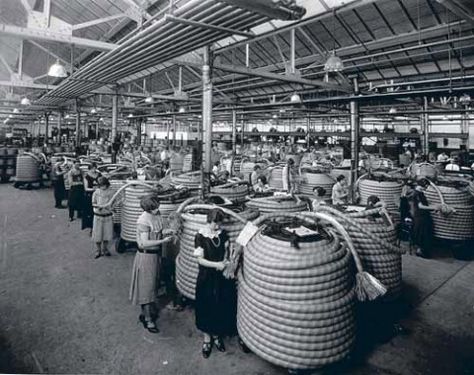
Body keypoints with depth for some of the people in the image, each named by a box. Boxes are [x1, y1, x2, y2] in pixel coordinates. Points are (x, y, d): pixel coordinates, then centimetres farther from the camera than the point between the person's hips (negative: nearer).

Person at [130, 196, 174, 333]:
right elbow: (145, 243, -25)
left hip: (156, 254, 8)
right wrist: (163, 241, -24)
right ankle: (148, 320, 13)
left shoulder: (157, 215, 1)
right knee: (146, 287, 2)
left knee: (152, 285, 19)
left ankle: (145, 313, 36)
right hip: (146, 256, -8)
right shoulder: (143, 221, -23)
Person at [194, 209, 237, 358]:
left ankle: (216, 335, 34)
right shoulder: (200, 236, -14)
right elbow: (200, 260, -14)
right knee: (207, 307, 8)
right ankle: (207, 338, 29)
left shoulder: (223, 234, -2)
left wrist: (224, 262, -7)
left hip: (222, 276, 4)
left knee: (222, 306, 12)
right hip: (206, 277, -3)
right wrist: (216, 264, -23)